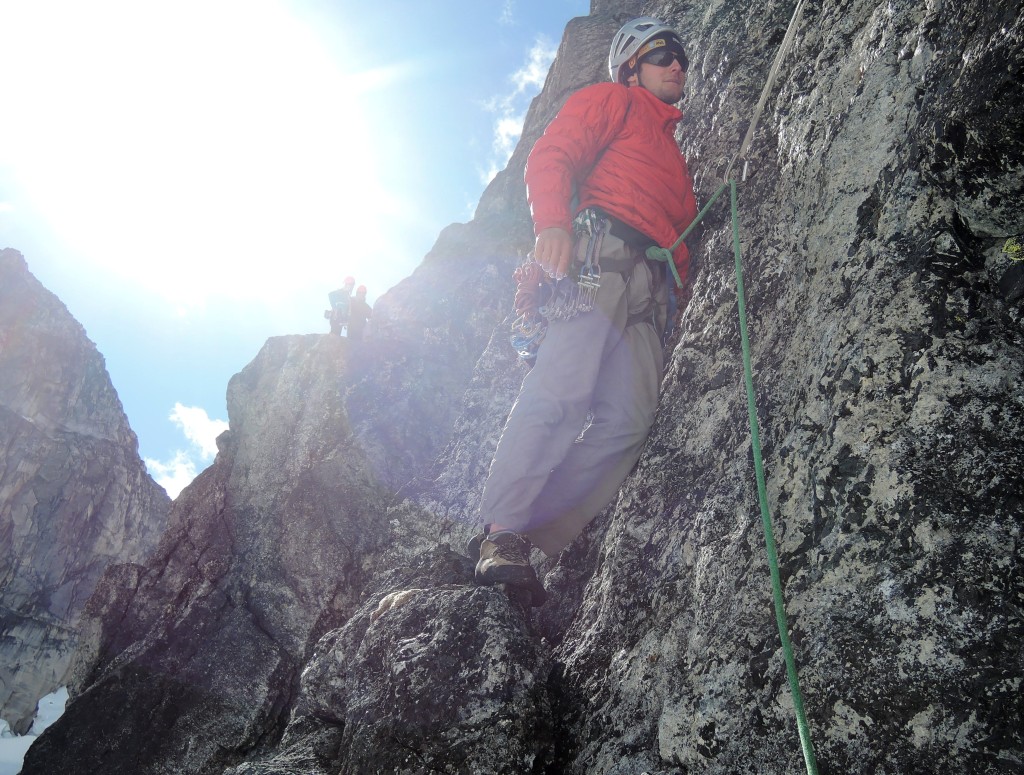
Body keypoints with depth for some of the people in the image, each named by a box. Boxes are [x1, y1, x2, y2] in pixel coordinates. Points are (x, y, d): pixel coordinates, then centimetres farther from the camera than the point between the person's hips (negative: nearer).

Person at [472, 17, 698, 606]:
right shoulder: (611, 100, 20)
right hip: (599, 249, -6)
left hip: (652, 284, 6)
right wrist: (553, 224, -17)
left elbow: (683, 228, 30)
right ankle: (501, 535, -26)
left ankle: (540, 540, -18)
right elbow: (551, 157, 2)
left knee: (631, 417, -15)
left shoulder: (673, 150, 41)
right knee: (563, 388, -25)